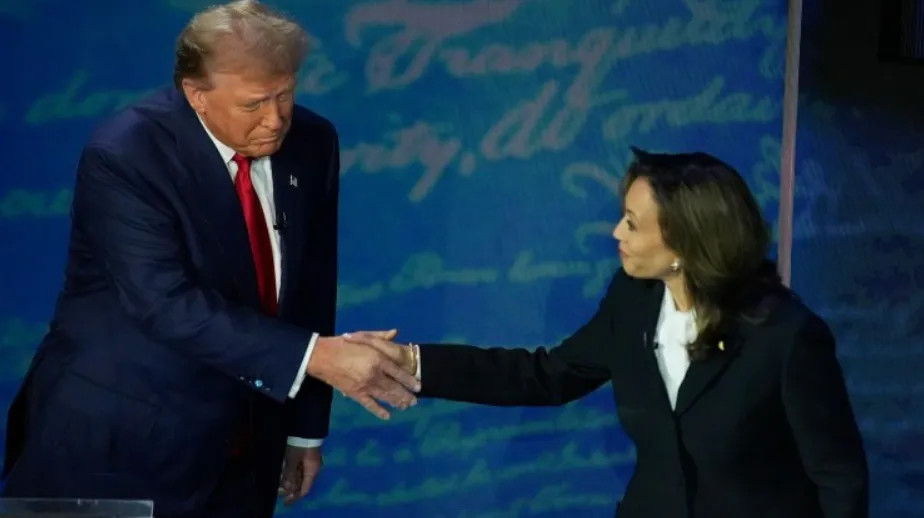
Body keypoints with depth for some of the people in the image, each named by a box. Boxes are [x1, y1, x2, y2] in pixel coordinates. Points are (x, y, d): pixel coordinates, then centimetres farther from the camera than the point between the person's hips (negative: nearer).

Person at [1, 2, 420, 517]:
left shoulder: (310, 144, -1)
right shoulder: (125, 156, -20)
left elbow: (311, 289, 8)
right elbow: (169, 306, -28)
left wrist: (306, 428, 11)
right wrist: (314, 356, -33)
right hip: (117, 442, -5)